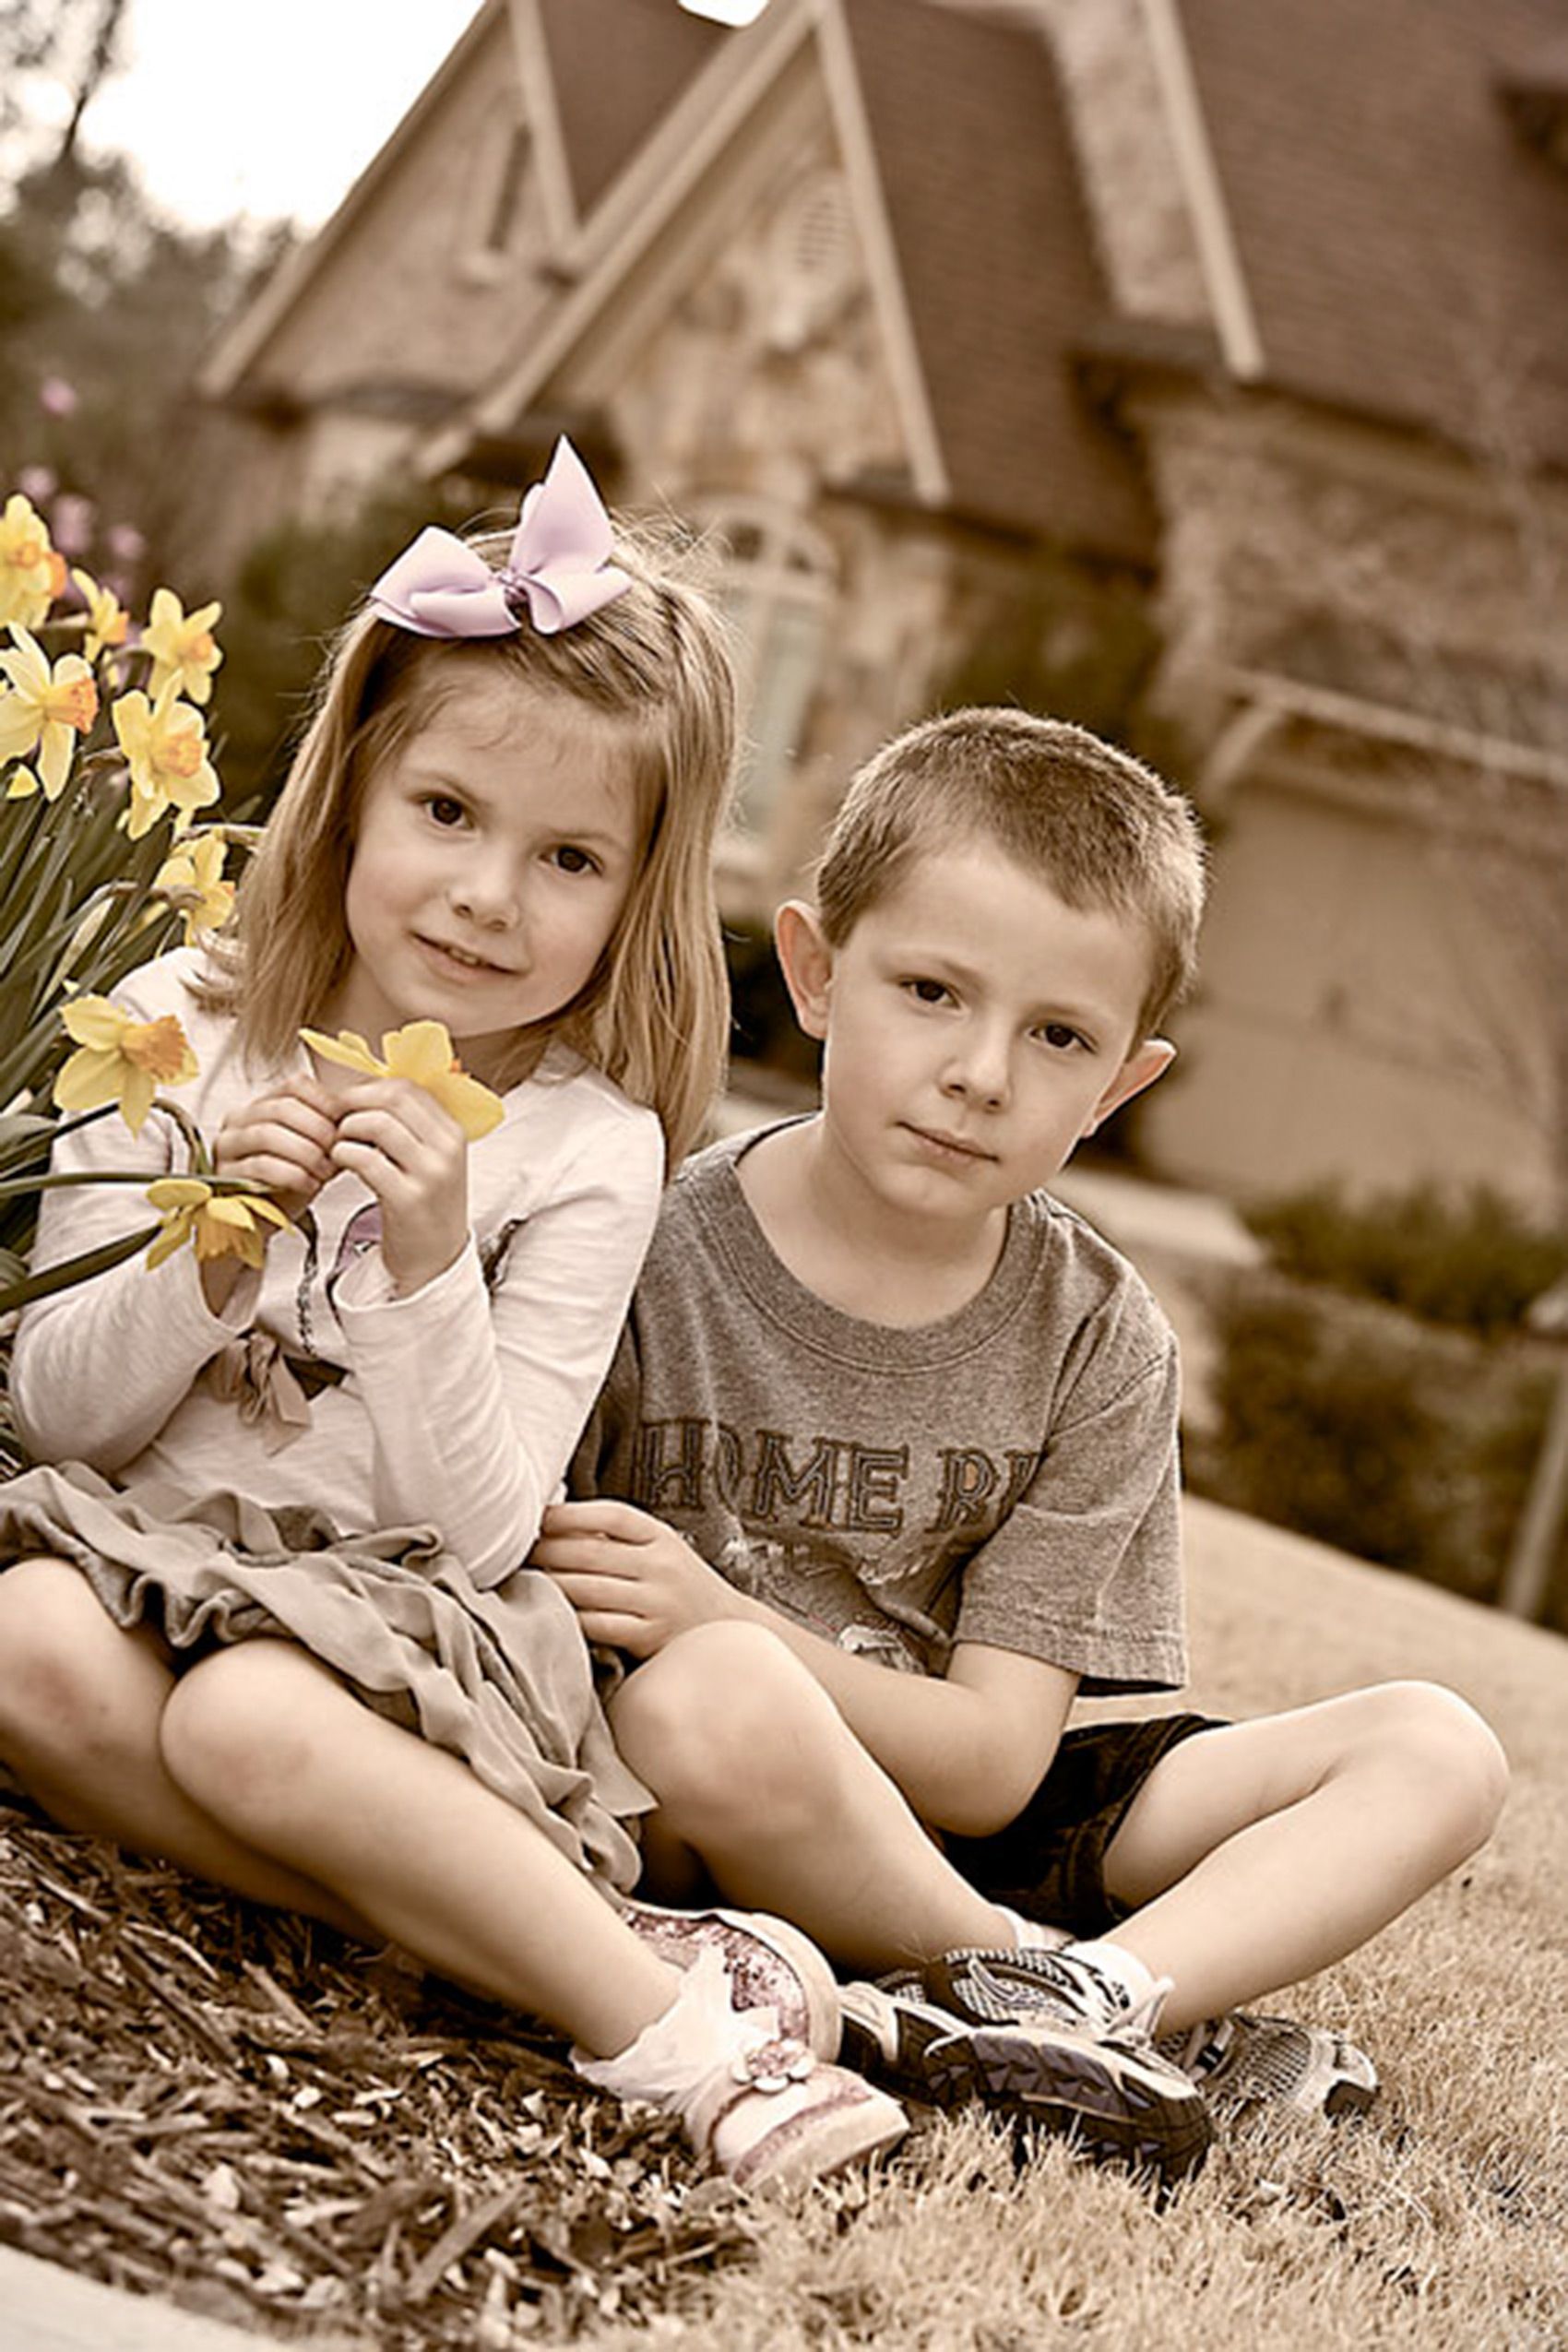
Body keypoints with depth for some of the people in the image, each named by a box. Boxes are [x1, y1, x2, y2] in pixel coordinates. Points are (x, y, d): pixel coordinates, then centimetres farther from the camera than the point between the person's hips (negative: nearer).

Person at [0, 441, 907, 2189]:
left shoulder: (586, 1150, -6)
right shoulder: (181, 1029, 2)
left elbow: (477, 1532, -11)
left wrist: (430, 1262, -25)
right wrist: (217, 1242, -17)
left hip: (392, 1605, -3)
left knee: (248, 1720, -35)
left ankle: (661, 2021, -25)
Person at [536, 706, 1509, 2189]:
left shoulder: (1095, 1343, -3)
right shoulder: (653, 1253, -11)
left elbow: (994, 1761, -8)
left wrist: (724, 1618, -23)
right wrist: (724, 1662, -27)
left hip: (944, 1818, 4)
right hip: (642, 1804, -4)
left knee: (1436, 1752, -7)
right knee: (711, 1700, -39)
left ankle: (1080, 2006, -30)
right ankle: (1170, 2016, -19)